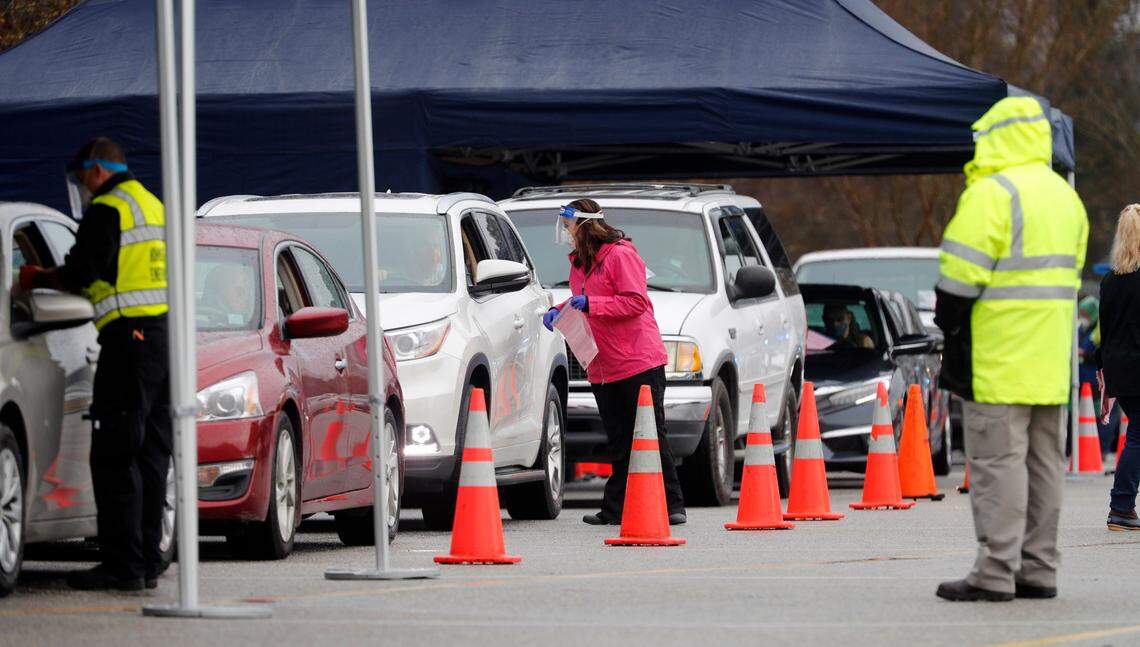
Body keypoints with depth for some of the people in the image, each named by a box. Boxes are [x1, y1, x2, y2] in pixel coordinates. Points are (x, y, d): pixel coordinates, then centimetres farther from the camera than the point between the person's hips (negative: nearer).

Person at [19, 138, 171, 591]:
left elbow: (81, 274, -12)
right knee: (150, 454, 11)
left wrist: (37, 279, 5)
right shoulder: (155, 207, 21)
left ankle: (123, 566, -12)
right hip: (168, 334, 9)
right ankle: (148, 561, 11)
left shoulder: (107, 210, -7)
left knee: (114, 457, -8)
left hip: (130, 337, -9)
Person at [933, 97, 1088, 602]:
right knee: (1042, 461, 11)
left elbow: (961, 276, -15)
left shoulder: (991, 195, -13)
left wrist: (951, 336, -4)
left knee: (997, 461, -8)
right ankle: (1038, 570, 14)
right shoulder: (1064, 196, 16)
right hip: (1049, 364, 8)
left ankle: (995, 573, -10)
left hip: (998, 358, -8)